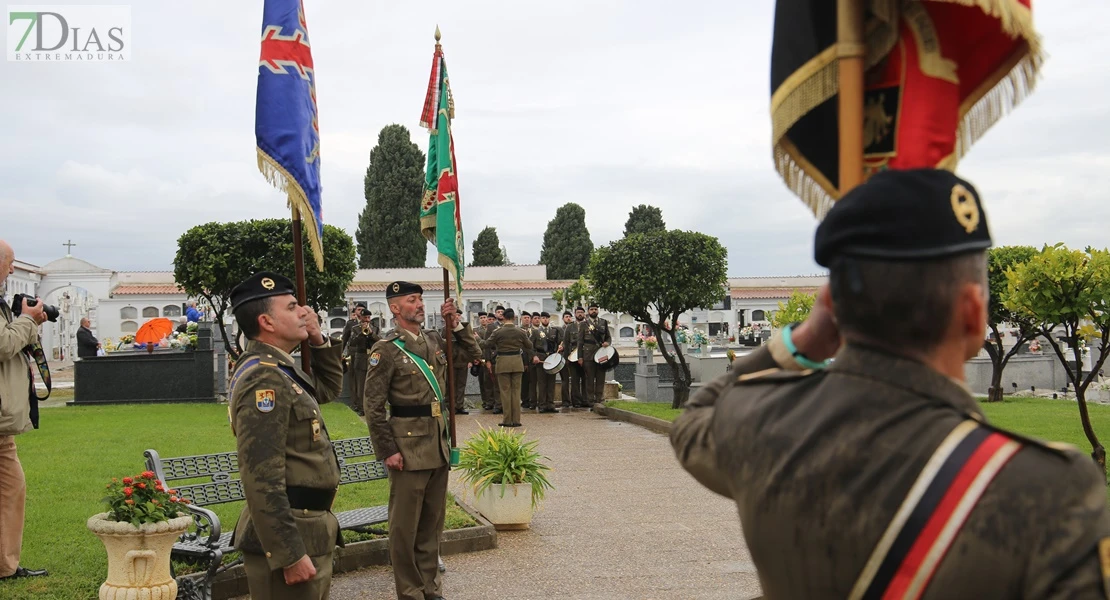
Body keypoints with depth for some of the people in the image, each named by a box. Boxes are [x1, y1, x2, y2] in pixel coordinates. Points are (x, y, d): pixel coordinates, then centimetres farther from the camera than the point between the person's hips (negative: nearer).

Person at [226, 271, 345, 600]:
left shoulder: (279, 370, 11)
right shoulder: (264, 380, -20)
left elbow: (328, 388, 32)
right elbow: (262, 480, -25)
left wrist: (319, 341, 14)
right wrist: (290, 555, -26)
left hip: (306, 532, 10)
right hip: (290, 537, -10)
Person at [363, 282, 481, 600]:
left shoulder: (434, 339, 8)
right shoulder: (386, 349, -10)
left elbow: (474, 354, 17)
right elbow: (374, 406, -11)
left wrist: (456, 324, 3)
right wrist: (388, 451, -13)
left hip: (439, 441, 7)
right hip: (408, 445, -6)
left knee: (433, 519, 15)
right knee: (406, 523, 3)